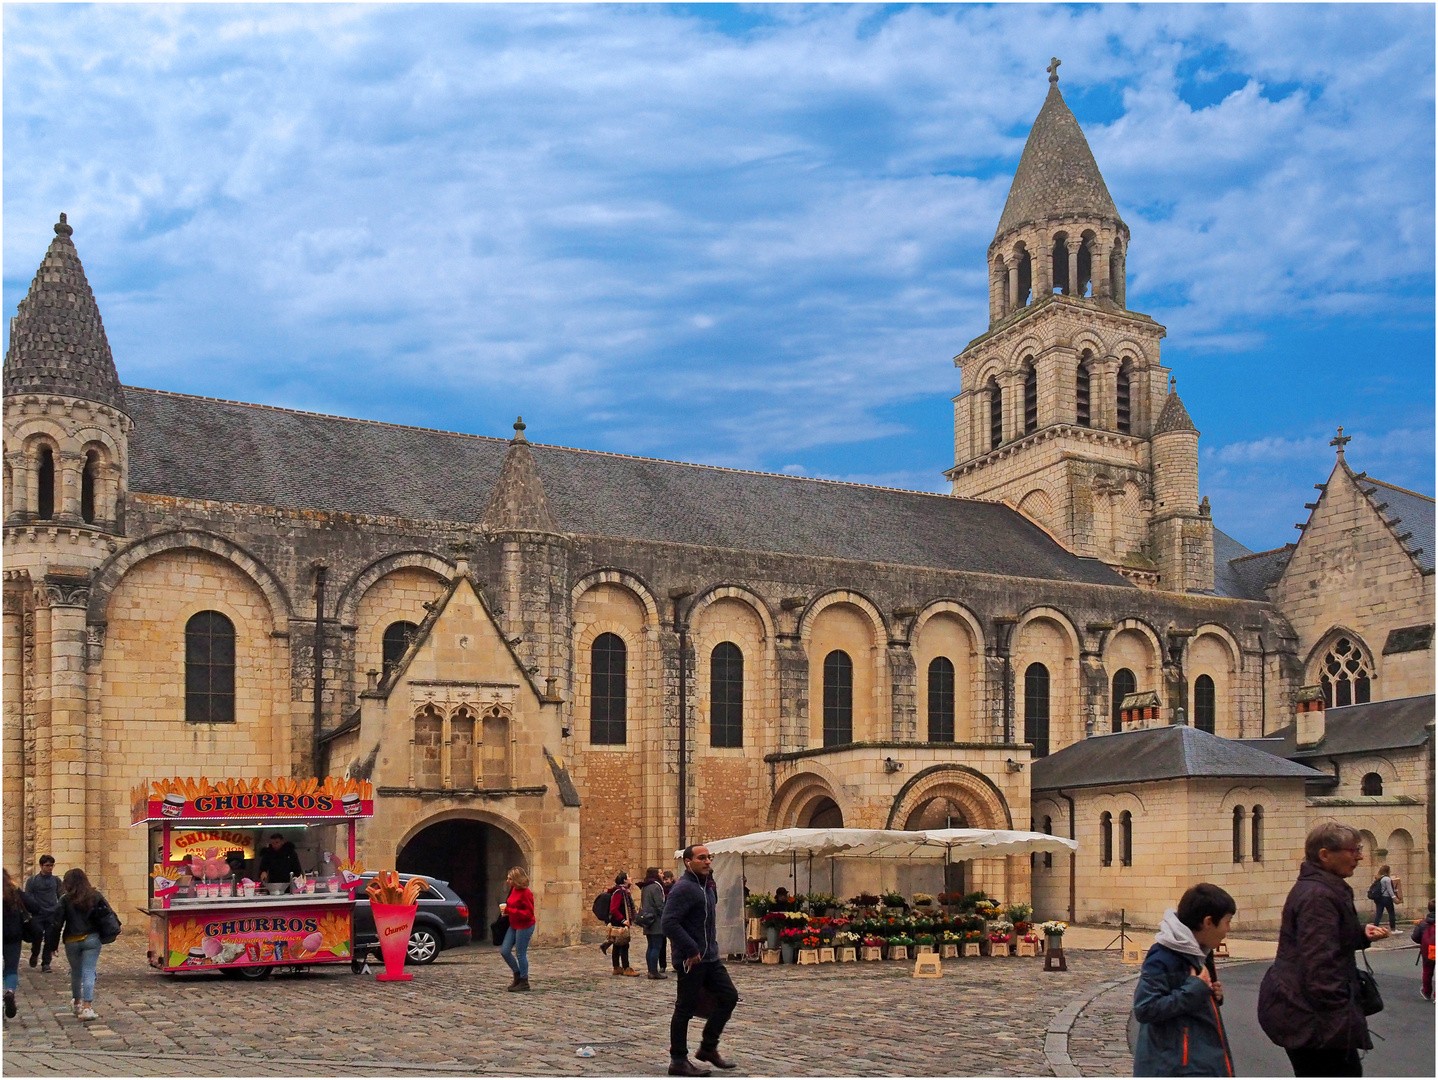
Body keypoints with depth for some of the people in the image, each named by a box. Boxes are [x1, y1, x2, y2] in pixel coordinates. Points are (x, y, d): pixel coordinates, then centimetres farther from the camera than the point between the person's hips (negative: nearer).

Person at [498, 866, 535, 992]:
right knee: (504, 951, 8)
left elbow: (528, 913, -21)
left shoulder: (525, 893, -19)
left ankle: (524, 982, 13)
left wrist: (509, 911, -24)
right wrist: (506, 911, 2)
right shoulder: (514, 890, 6)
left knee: (520, 954, -1)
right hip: (513, 925, 9)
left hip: (524, 926, -9)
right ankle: (517, 976, 24)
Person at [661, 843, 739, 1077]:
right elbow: (669, 923, -26)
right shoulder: (684, 888, -17)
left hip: (710, 958, 9)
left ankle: (708, 1047, 19)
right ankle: (678, 1061, 10)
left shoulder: (708, 886, 14)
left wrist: (711, 947, 16)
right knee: (685, 1009, 0)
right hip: (691, 961, -9)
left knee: (728, 997, 8)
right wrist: (691, 951, -23)